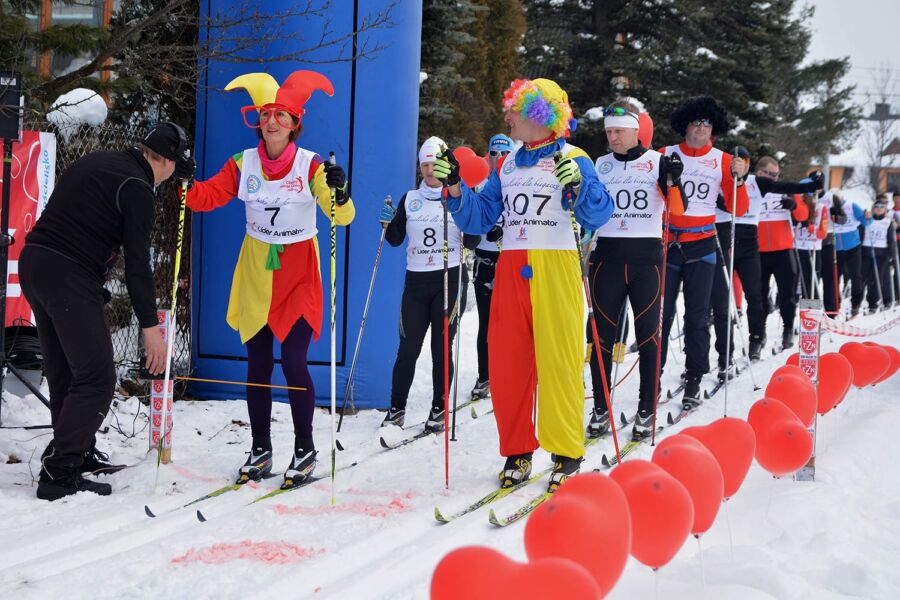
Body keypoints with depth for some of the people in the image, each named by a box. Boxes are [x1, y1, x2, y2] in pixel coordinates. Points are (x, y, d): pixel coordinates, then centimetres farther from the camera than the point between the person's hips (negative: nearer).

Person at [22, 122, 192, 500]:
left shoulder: (93, 163, 19)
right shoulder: (137, 188, -8)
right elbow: (137, 263, -12)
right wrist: (149, 326, -11)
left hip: (32, 260, 10)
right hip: (70, 275, -10)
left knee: (64, 372, 19)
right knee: (96, 378, -6)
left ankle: (77, 453, 31)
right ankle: (59, 474, -7)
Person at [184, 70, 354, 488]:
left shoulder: (311, 166, -10)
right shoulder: (243, 164, -1)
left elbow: (342, 217, -19)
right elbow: (207, 196, -6)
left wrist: (340, 195, -39)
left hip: (298, 274, -3)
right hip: (255, 272, 3)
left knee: (294, 361, -9)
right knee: (257, 364, 6)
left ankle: (305, 450, 7)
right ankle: (260, 449, 18)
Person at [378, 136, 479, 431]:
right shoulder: (409, 199, 11)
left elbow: (472, 243, -1)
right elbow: (395, 240, 12)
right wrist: (387, 223, -7)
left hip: (450, 280, -2)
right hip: (416, 281, 2)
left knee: (441, 347, 0)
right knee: (408, 348, -2)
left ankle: (439, 408, 11)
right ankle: (396, 408, 7)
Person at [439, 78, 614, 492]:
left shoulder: (571, 159, 1)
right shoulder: (506, 166, 18)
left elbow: (598, 214, -11)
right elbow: (479, 219, 16)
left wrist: (577, 186, -29)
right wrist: (454, 186, 2)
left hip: (556, 268, -5)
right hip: (511, 269, 5)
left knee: (558, 360, -6)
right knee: (506, 362, 1)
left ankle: (567, 453, 3)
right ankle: (517, 451, 12)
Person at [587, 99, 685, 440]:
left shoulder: (658, 162, 1)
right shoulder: (601, 165, 10)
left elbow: (676, 211, -7)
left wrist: (671, 182, -23)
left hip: (647, 256, -2)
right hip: (607, 255, 2)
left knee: (648, 333, 1)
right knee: (603, 333, 2)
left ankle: (647, 410, 8)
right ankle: (601, 408, 10)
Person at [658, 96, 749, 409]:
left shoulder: (723, 160, 4)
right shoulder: (666, 155, 4)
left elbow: (737, 209, 4)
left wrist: (738, 180, -12)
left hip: (702, 245, 0)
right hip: (667, 243, 0)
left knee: (697, 315, 2)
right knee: (661, 312, 0)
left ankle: (694, 380, 7)